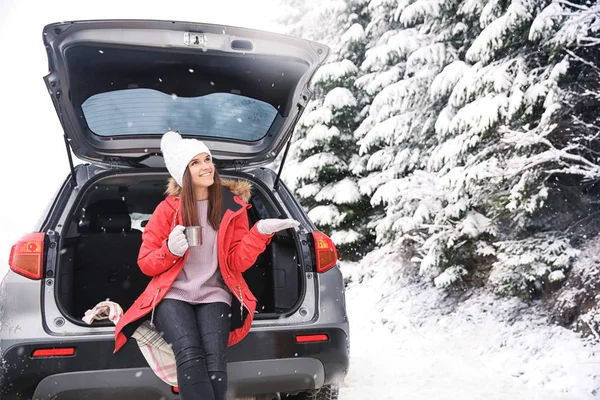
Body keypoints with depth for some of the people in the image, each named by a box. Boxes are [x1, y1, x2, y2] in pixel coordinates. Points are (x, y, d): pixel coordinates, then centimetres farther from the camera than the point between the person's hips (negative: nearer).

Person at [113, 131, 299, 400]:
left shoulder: (233, 206, 7)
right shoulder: (168, 209, 4)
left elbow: (237, 263, 3)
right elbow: (146, 263, 8)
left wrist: (260, 232, -13)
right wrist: (170, 250, -14)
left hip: (214, 295, 1)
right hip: (173, 294, -1)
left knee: (215, 362, -27)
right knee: (190, 355, -31)